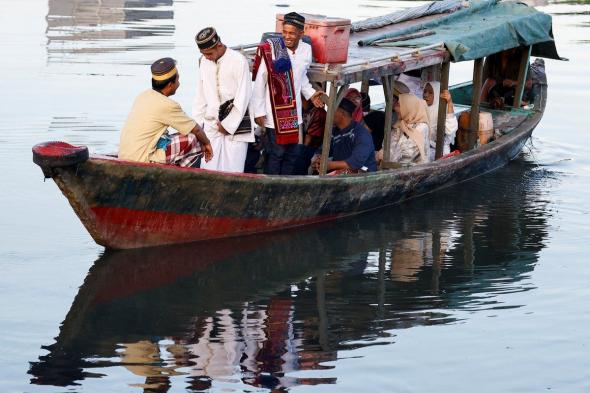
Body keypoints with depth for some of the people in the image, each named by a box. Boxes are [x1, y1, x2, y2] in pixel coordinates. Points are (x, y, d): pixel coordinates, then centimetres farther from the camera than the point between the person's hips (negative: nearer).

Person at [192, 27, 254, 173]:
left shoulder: (238, 61, -9)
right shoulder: (204, 61, 9)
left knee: (232, 171, -8)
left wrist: (228, 125, -8)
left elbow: (243, 98, -10)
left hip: (235, 126, -5)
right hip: (211, 126, 5)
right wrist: (196, 123, 10)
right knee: (208, 170, -4)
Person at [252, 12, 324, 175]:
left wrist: (310, 94, 6)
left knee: (293, 152, 12)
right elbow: (259, 82, -11)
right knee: (276, 153, -1)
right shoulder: (269, 49, -17)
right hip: (275, 112, -5)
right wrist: (259, 111, -10)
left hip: (294, 112, 6)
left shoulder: (306, 50, 0)